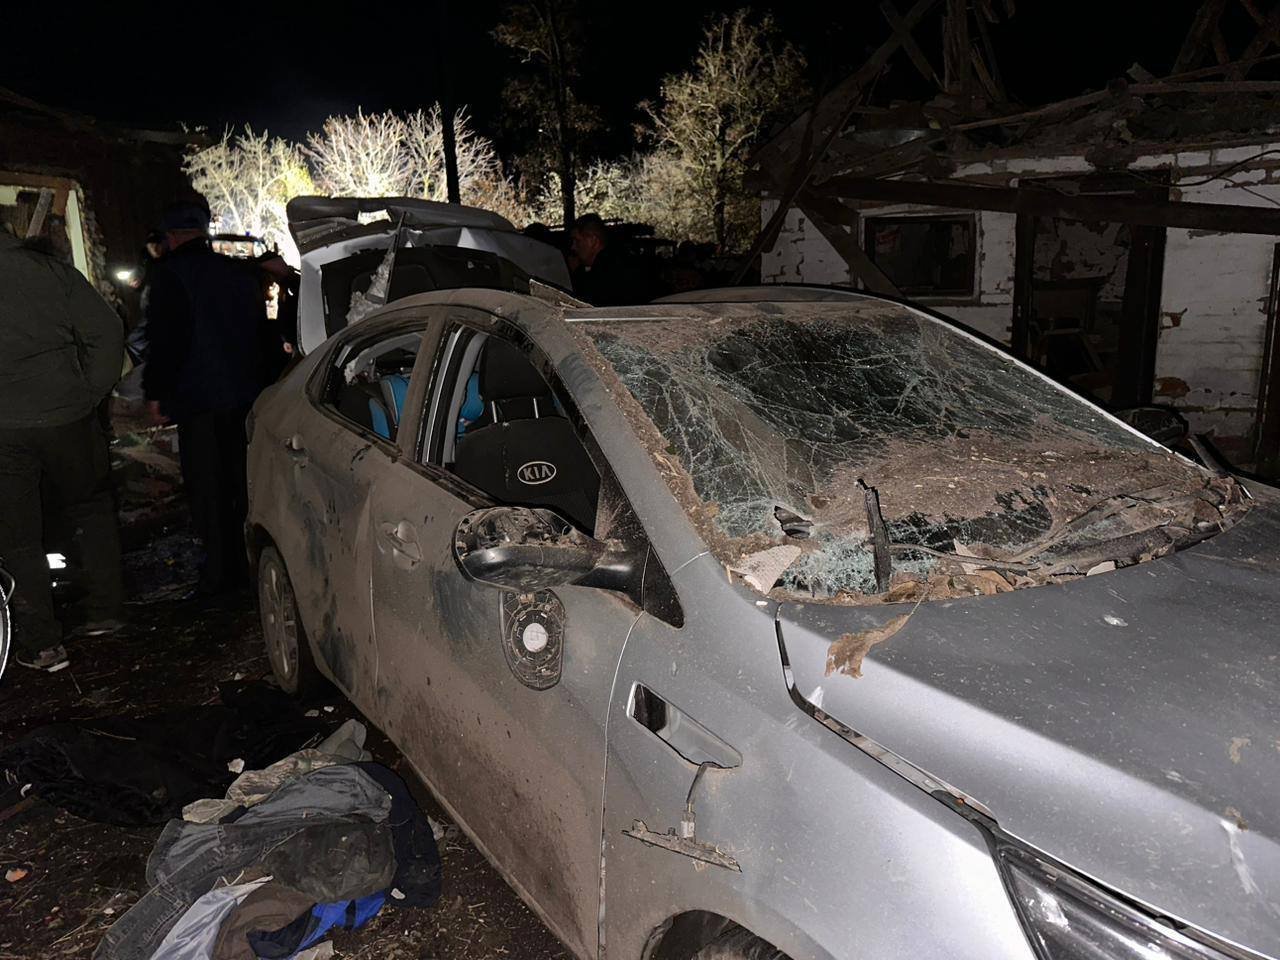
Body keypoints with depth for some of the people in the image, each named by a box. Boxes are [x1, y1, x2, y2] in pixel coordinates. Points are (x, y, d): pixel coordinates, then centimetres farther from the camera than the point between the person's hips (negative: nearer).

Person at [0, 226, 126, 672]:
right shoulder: (49, 269, 1)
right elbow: (107, 331, -2)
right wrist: (90, 395, 1)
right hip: (66, 417, 1)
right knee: (92, 510, 20)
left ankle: (42, 643, 13)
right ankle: (104, 610, 22)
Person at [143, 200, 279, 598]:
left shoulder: (169, 274, -7)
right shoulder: (240, 271, 12)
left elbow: (163, 339, -13)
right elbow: (263, 331, 16)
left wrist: (156, 393, -5)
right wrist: (266, 382, 21)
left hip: (201, 400, -6)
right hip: (250, 394, 6)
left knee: (208, 490, 1)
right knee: (245, 483, 15)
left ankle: (221, 572, 3)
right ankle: (250, 561, 24)